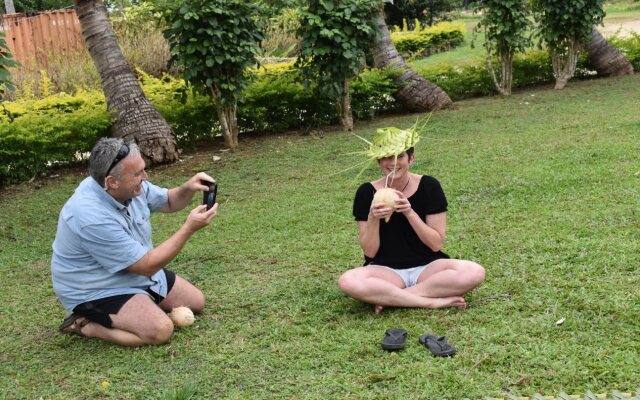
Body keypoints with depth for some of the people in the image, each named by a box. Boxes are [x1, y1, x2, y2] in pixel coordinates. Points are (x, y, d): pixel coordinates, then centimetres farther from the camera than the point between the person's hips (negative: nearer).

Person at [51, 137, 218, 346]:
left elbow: (168, 202, 9)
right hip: (98, 292, -8)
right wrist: (189, 228, -27)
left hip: (138, 272, 9)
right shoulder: (92, 217, -35)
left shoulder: (130, 186, -11)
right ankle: (85, 325, -10)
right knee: (160, 330, -28)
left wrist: (188, 188, -14)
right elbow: (147, 266, -28)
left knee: (195, 302, 9)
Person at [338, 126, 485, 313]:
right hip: (385, 270, -1)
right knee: (347, 282, -34)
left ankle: (389, 297, -21)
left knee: (475, 272, -29)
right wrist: (373, 218, -22)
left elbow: (436, 244, -7)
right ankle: (433, 301, -25)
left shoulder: (429, 186, -5)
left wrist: (410, 213, -20)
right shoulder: (367, 193, -4)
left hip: (427, 267, 1)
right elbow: (370, 252, -4)